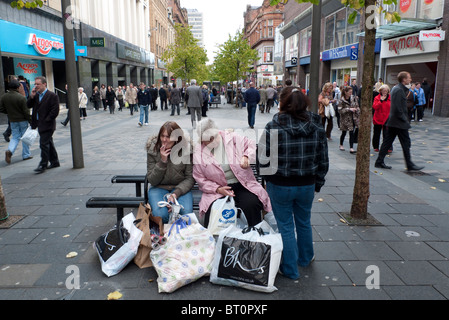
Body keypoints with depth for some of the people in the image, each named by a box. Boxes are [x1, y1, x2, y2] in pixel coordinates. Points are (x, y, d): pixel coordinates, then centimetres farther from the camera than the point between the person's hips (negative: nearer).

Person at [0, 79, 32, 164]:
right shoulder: (21, 98, -17)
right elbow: (26, 111, -16)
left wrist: (9, 112, 18)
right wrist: (31, 121, -8)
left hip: (12, 120, 4)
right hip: (22, 120, -4)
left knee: (15, 137, 13)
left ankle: (9, 151, -12)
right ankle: (26, 155, 16)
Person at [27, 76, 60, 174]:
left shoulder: (52, 96, -10)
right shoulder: (36, 95, 13)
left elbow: (55, 111, -14)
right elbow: (28, 106, 8)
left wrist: (46, 121, -15)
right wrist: (32, 96, -6)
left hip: (47, 125, -8)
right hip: (40, 125, 8)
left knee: (44, 144, -7)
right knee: (49, 144, 15)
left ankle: (43, 165, 0)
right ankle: (55, 162, 25)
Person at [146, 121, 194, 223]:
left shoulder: (186, 149, -10)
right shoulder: (153, 149, -7)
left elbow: (190, 178, -5)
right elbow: (152, 180, -7)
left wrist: (176, 193, -21)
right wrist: (162, 161, -21)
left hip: (180, 188, 0)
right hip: (159, 188, 0)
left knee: (186, 213, -28)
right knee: (160, 214, -29)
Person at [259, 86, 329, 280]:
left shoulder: (273, 127, -18)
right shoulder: (317, 128, -4)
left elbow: (263, 159, -14)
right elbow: (323, 161, 3)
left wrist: (268, 177, 5)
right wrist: (317, 183, 15)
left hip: (280, 185, -4)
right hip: (307, 184, 4)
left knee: (285, 226, 11)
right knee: (304, 222, 24)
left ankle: (290, 269, 25)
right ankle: (305, 258, 45)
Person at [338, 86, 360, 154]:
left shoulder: (354, 98, 3)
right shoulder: (342, 100, -9)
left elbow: (357, 107, 10)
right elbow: (340, 110, -14)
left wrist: (358, 116, 5)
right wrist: (349, 109, -20)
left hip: (353, 118, 3)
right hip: (345, 119, -3)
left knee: (352, 133, -2)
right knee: (344, 133, 9)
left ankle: (351, 148, -1)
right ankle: (341, 145, 31)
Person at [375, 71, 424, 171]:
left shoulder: (395, 88, 15)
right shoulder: (399, 90, -16)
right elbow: (398, 108, -21)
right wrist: (404, 119, -15)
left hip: (392, 122, 10)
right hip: (399, 122, -10)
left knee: (387, 141, 10)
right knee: (406, 142, 0)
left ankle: (379, 162, 12)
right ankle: (410, 165, 9)